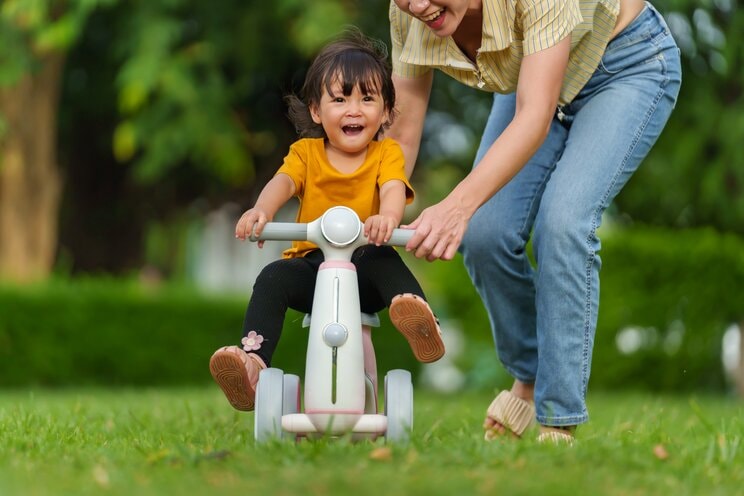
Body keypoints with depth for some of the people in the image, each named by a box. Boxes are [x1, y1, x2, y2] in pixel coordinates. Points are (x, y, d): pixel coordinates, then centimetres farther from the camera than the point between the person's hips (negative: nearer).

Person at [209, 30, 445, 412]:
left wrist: (388, 216, -45)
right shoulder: (306, 152, 7)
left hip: (364, 269, -1)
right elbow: (283, 181, -13)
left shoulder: (386, 154, 3)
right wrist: (262, 210, -39)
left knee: (383, 259, -34)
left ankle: (421, 327, -51)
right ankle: (253, 362, -41)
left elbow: (394, 189, -18)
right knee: (274, 277, -28)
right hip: (312, 263, 1)